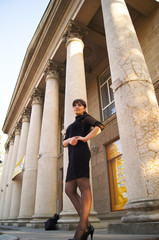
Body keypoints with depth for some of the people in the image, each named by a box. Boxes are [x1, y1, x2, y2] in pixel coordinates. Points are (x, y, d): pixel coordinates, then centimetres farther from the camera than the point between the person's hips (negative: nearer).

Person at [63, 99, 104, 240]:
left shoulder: (85, 118, 16)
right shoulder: (71, 127, 36)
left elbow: (100, 126, -3)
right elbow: (64, 144, 23)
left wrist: (85, 138, -10)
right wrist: (70, 140, 0)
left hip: (80, 152, -8)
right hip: (74, 157, 8)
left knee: (84, 187, -17)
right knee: (69, 190, -2)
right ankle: (87, 225, -4)